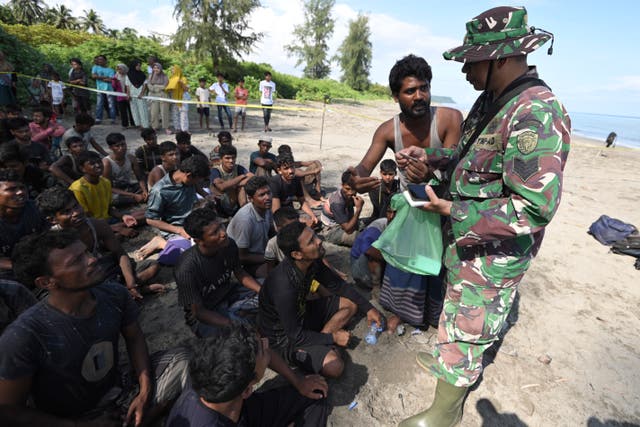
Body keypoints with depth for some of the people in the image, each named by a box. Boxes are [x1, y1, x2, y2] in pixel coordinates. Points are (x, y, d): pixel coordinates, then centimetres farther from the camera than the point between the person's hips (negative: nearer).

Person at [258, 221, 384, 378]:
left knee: (351, 303, 3)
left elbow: (339, 285, 2)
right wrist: (333, 338, -15)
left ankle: (319, 340, -1)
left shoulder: (312, 262, -14)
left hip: (300, 314, 8)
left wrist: (368, 308, 0)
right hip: (283, 336, -7)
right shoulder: (284, 287, -36)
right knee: (334, 367, -26)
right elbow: (295, 335, -26)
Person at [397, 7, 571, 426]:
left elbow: (535, 208, -29)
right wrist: (427, 155, 3)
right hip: (467, 242, 10)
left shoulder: (536, 114, -27)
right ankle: (446, 356, 56)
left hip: (492, 253, -9)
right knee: (457, 306, 29)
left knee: (469, 328, 9)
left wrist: (454, 212, -26)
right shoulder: (492, 99, 4)